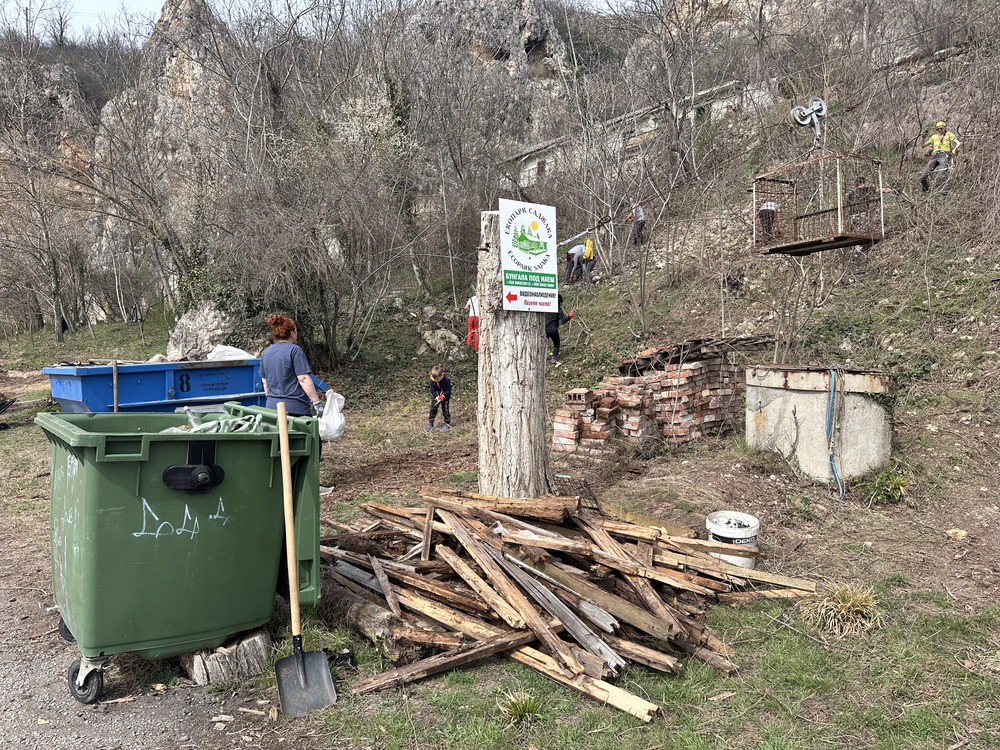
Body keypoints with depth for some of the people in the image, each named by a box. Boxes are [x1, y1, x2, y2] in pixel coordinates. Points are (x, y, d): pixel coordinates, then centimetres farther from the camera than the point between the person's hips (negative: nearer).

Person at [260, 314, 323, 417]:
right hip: (295, 408, -6)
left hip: (271, 406, 6)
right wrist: (317, 403, -11)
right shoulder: (294, 350, -8)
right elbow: (303, 379, -13)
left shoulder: (265, 353, 13)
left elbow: (265, 383, 19)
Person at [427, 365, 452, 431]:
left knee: (445, 409, -3)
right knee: (433, 408, -1)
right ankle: (430, 423, 8)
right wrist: (436, 396, -23)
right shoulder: (432, 380, -17)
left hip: (445, 397, -3)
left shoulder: (446, 380, -26)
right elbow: (432, 390, -10)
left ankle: (447, 423, 9)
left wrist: (443, 396, -30)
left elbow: (448, 391, -17)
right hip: (435, 396, 3)